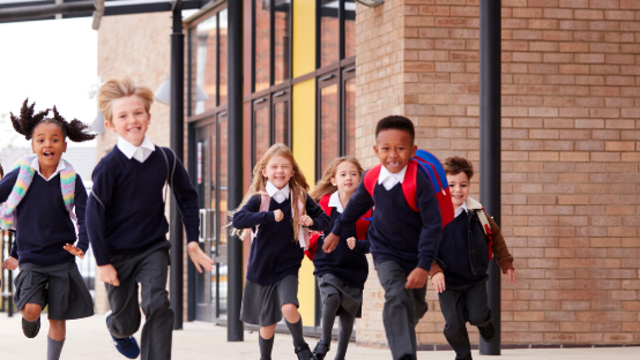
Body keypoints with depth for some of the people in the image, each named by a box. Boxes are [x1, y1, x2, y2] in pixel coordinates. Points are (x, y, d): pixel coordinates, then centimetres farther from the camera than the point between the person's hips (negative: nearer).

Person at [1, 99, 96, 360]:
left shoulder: (71, 179, -5)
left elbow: (85, 215, -4)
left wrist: (82, 245, -23)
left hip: (63, 260, 1)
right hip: (30, 259, -1)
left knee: (58, 319, 3)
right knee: (31, 308, -18)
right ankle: (30, 318, 18)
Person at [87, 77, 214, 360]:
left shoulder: (165, 158, -5)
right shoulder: (110, 166, -17)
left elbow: (187, 196, 10)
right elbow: (94, 214, -15)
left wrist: (192, 241, 6)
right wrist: (102, 262, -15)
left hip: (153, 248, 2)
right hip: (118, 254, -2)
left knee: (157, 305, -20)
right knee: (127, 321, 9)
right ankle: (116, 327, 48)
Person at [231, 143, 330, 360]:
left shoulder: (300, 199, -3)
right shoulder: (258, 199, -9)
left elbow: (325, 220, 7)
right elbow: (237, 220, -25)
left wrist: (312, 222, -16)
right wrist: (269, 216, -34)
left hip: (288, 266, 0)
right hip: (261, 268, 0)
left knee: (288, 307, -23)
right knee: (267, 323, 8)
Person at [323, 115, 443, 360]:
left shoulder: (420, 181, -25)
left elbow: (433, 225, -24)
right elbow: (357, 205, 11)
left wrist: (424, 266, -29)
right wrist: (337, 232, 25)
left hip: (415, 255, 0)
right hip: (386, 253, 0)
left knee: (416, 307, 14)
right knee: (397, 297, -23)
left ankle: (399, 332, 48)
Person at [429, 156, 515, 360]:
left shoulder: (476, 213, -7)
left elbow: (495, 235, 8)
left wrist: (506, 263, 10)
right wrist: (434, 271, -22)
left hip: (475, 278, 1)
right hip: (448, 281, -1)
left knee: (477, 316, -12)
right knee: (454, 325, -3)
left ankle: (484, 321, 26)